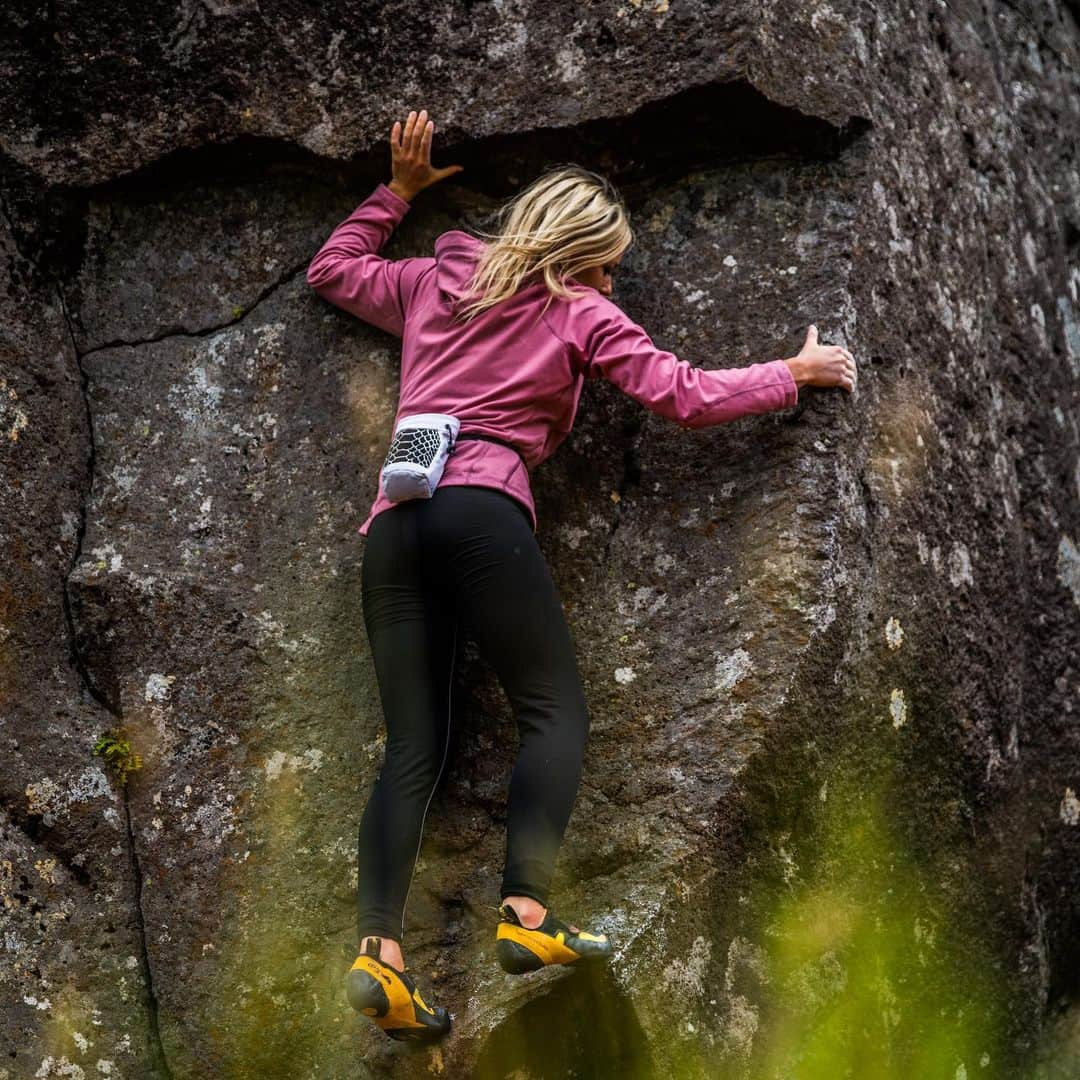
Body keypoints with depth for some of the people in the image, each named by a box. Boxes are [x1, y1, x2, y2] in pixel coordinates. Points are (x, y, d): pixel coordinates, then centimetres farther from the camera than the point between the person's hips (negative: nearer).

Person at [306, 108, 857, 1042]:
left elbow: (333, 271, 40)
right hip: (481, 510, -5)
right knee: (556, 711, 0)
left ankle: (379, 951, -13)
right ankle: (527, 912, -17)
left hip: (393, 524, 6)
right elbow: (686, 396, 8)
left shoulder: (433, 282, 25)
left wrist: (398, 189, 43)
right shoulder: (578, 315, 12)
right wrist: (796, 373, 21)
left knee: (413, 749, 1)